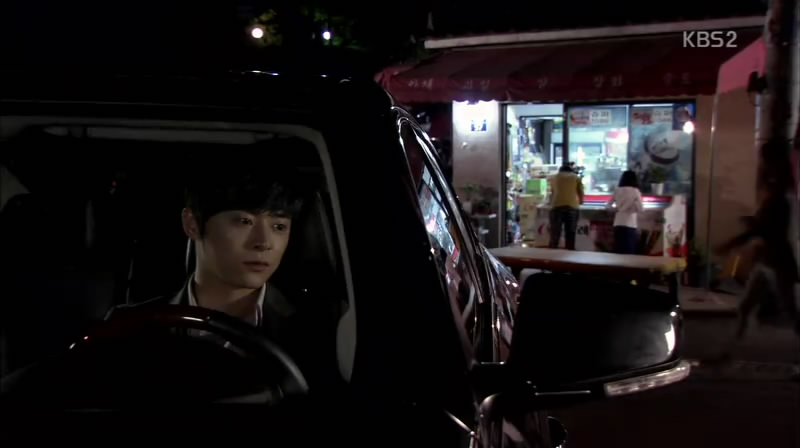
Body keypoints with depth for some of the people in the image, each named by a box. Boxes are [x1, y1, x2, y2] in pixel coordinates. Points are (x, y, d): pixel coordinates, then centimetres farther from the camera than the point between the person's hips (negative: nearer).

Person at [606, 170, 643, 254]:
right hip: (630, 225, -3)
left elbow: (608, 205, 12)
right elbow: (640, 209, -8)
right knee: (629, 252, 0)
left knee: (618, 252, 6)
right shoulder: (635, 191, -3)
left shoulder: (617, 190, 6)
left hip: (618, 224, 3)